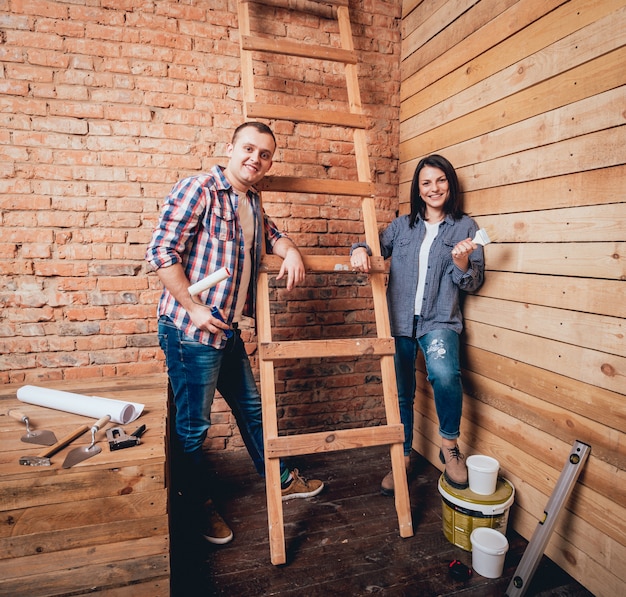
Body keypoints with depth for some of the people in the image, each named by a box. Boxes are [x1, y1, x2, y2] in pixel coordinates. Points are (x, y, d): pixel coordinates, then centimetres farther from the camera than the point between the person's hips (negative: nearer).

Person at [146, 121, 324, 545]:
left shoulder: (252, 201, 13)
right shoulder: (198, 189, -12)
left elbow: (268, 231, 32)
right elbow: (162, 251, -17)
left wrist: (290, 251, 10)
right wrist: (195, 308, -19)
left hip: (228, 330, 9)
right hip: (190, 330, -8)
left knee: (251, 408, 20)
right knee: (194, 425, 6)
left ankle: (283, 481, 39)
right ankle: (202, 506, 30)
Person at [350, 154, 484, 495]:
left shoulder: (465, 227, 5)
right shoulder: (402, 226, 12)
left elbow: (472, 284, 3)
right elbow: (377, 247, 9)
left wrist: (461, 261, -19)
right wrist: (361, 249, -15)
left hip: (440, 320, -3)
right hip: (399, 320, 3)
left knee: (444, 373, -32)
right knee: (401, 395, 10)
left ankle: (450, 445, -6)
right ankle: (403, 458, 31)